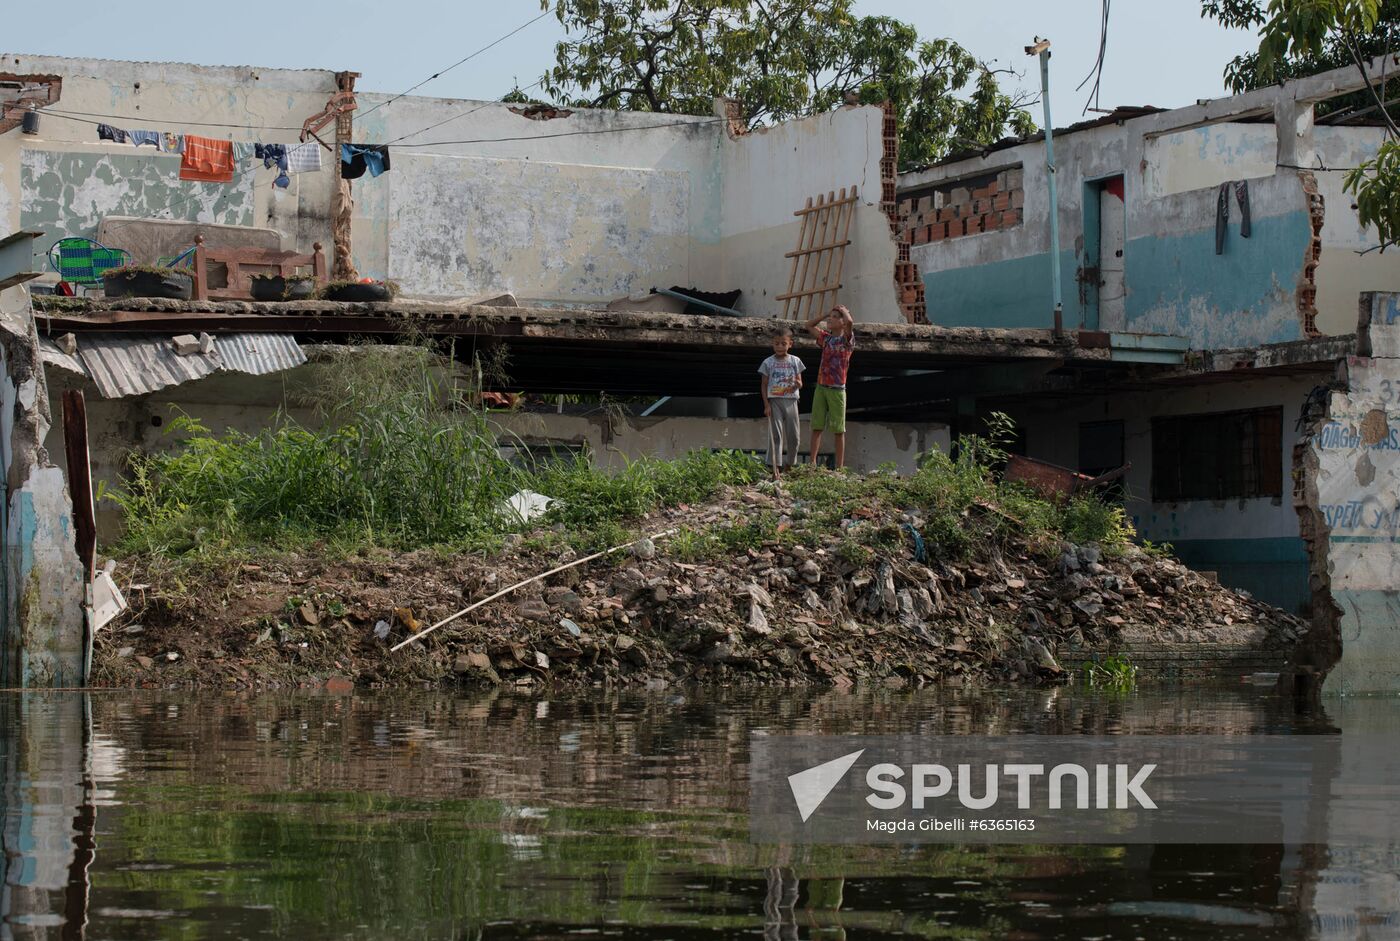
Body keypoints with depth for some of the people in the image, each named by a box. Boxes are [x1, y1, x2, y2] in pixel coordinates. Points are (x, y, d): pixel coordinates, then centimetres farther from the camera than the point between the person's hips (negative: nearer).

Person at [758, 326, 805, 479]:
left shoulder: (795, 361, 5)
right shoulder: (768, 363, 1)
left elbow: (800, 384, 8)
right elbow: (764, 385, 3)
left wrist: (797, 383, -18)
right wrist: (766, 405, -6)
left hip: (791, 401, 2)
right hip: (774, 401, -2)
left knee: (793, 436, 4)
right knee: (776, 435, -7)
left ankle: (789, 465, 22)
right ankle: (776, 469, -10)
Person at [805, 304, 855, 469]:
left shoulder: (847, 340, -3)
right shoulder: (826, 338, 12)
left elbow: (850, 322, -22)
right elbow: (809, 326, 22)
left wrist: (843, 310, -3)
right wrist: (826, 314, 13)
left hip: (837, 390, -4)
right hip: (820, 388, 5)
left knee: (838, 430, 2)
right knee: (816, 427, 0)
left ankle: (840, 466, 5)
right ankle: (812, 463, -1)